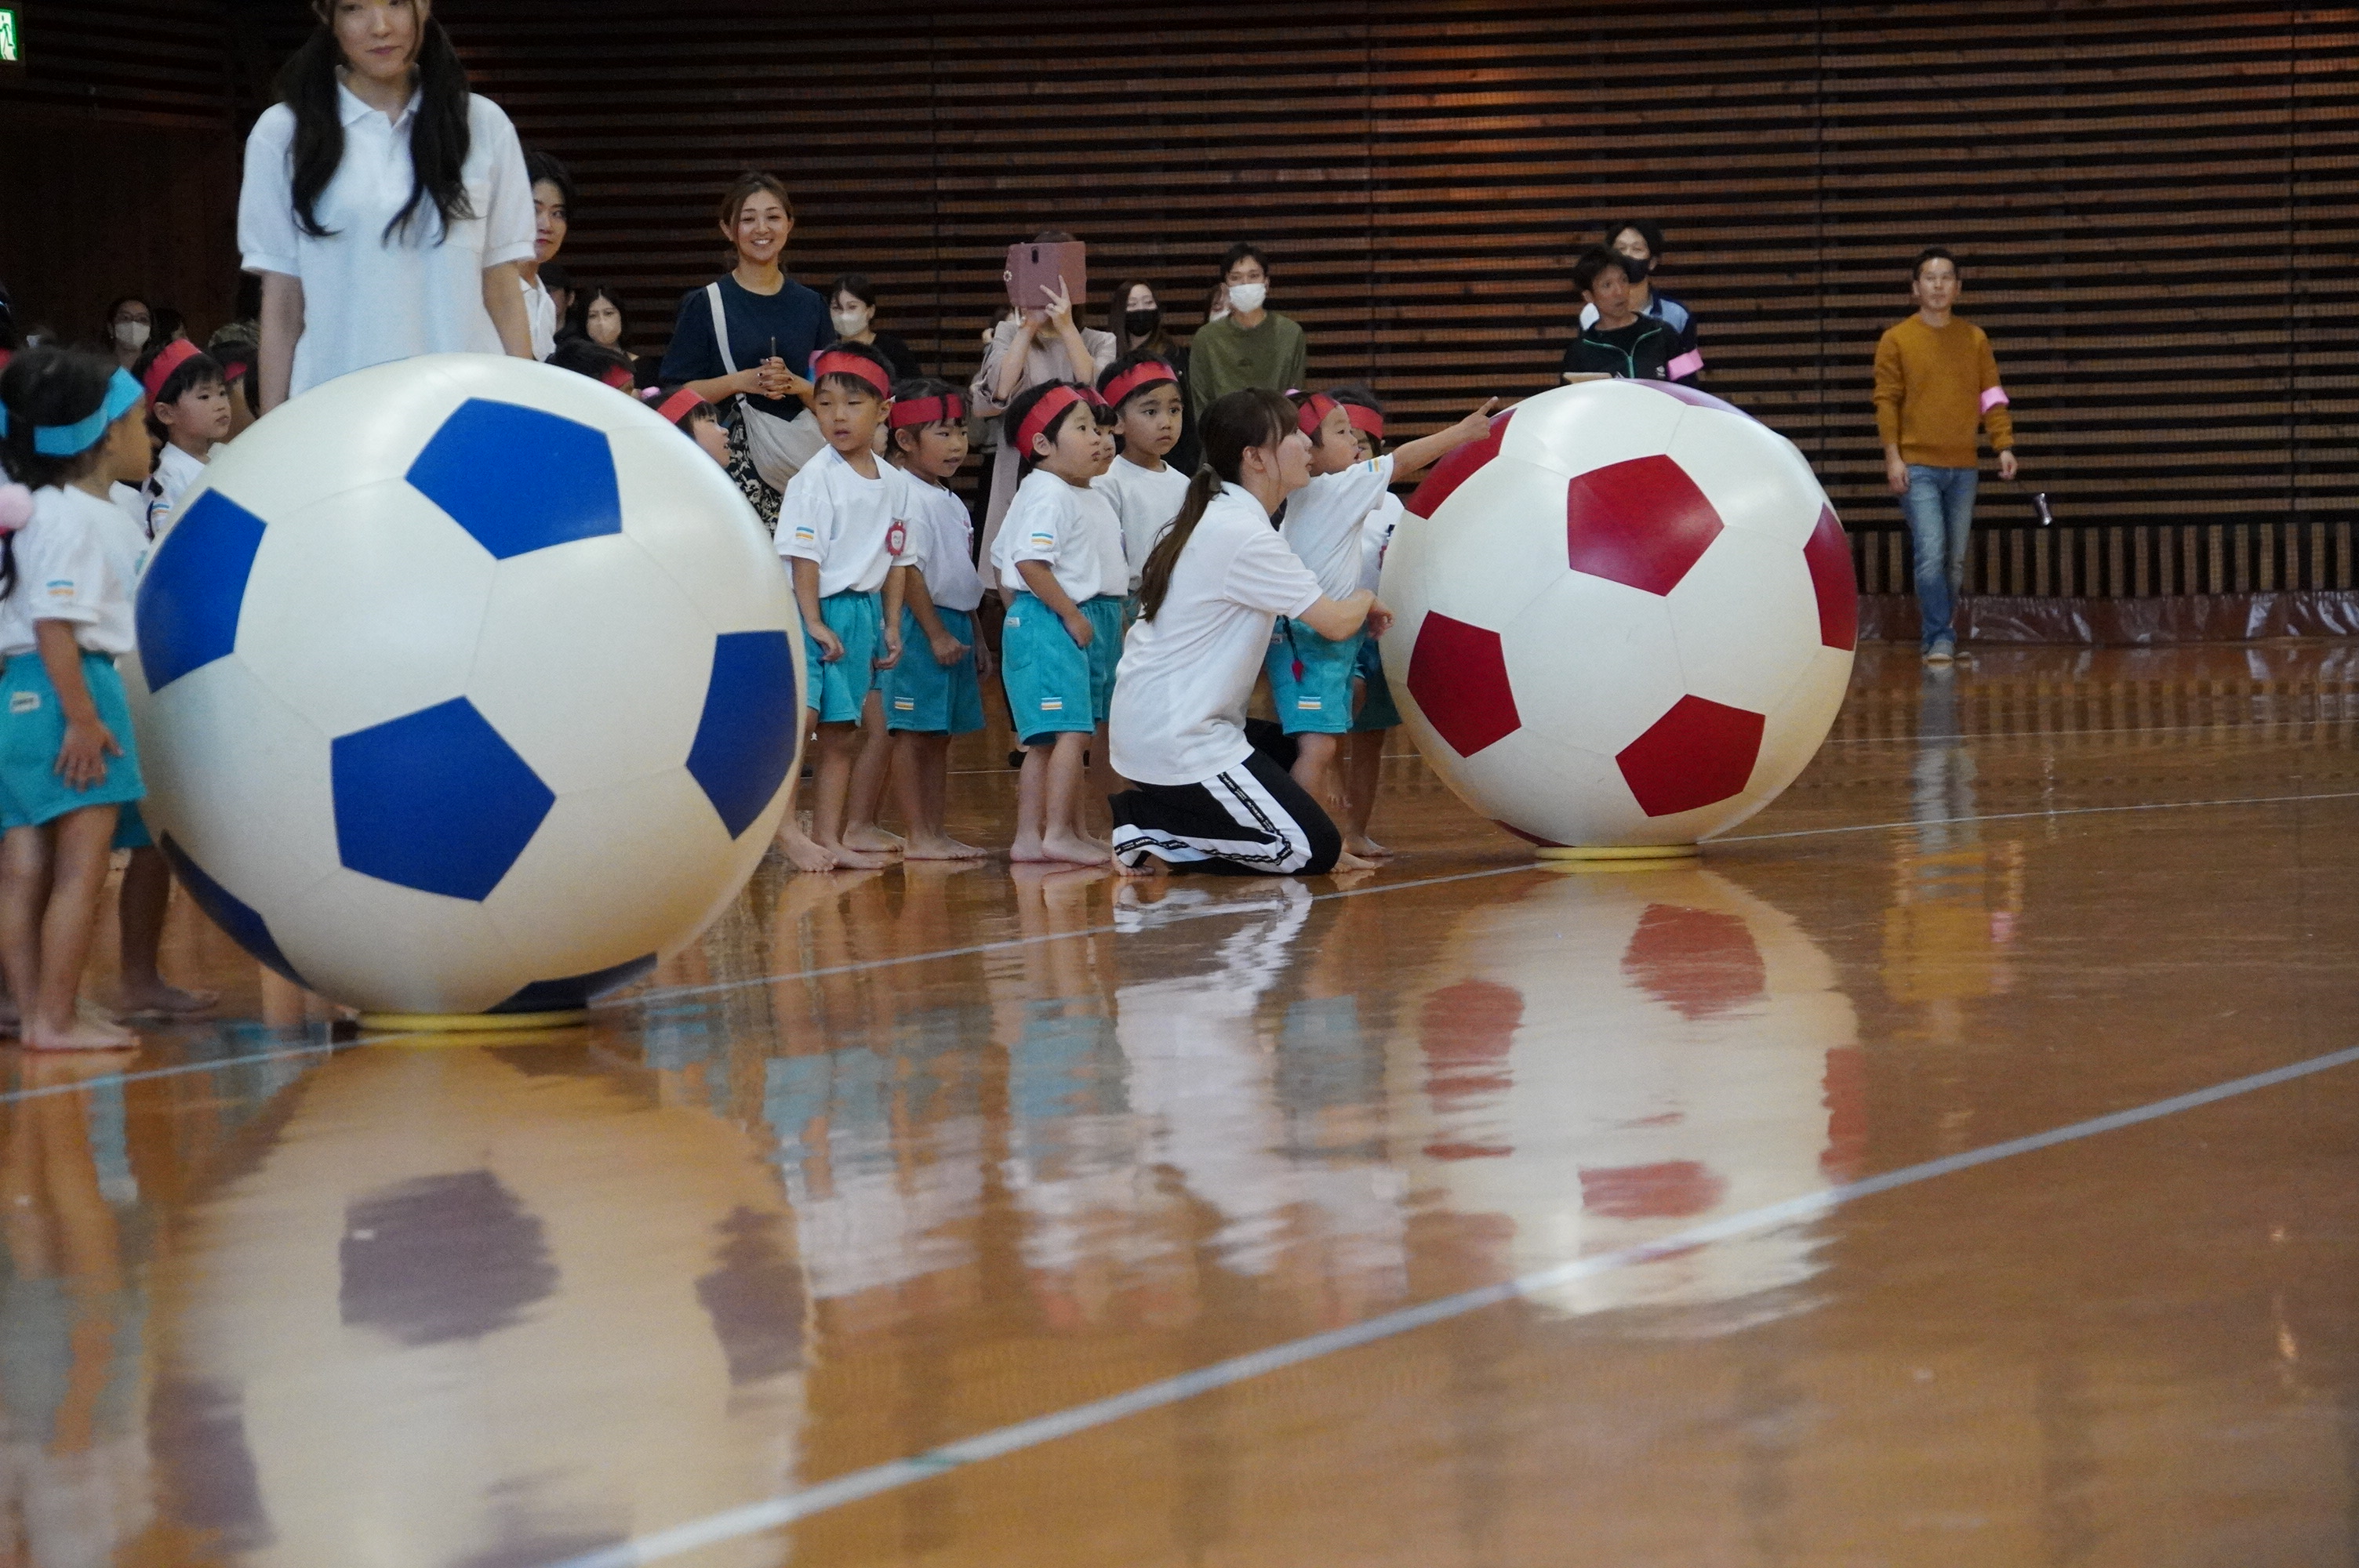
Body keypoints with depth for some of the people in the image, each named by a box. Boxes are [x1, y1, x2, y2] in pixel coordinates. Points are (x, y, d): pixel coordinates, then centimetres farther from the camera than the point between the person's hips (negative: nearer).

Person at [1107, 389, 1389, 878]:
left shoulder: (1214, 518, 12)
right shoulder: (1244, 536, -18)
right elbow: (1334, 623, -13)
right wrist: (1364, 600, 8)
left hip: (1145, 732, 10)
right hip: (1181, 743, -10)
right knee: (1312, 852, -8)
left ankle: (1157, 826, 9)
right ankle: (1152, 826, -5)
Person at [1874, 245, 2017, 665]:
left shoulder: (1975, 339, 9)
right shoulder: (1897, 340, 0)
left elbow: (1992, 396, 9)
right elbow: (1886, 400, -3)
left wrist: (2004, 446, -2)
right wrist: (1893, 456, -11)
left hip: (1962, 468, 4)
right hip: (1917, 468, -4)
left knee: (1955, 560, 8)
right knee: (1931, 555, -14)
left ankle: (1937, 631, 20)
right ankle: (1939, 639, -8)